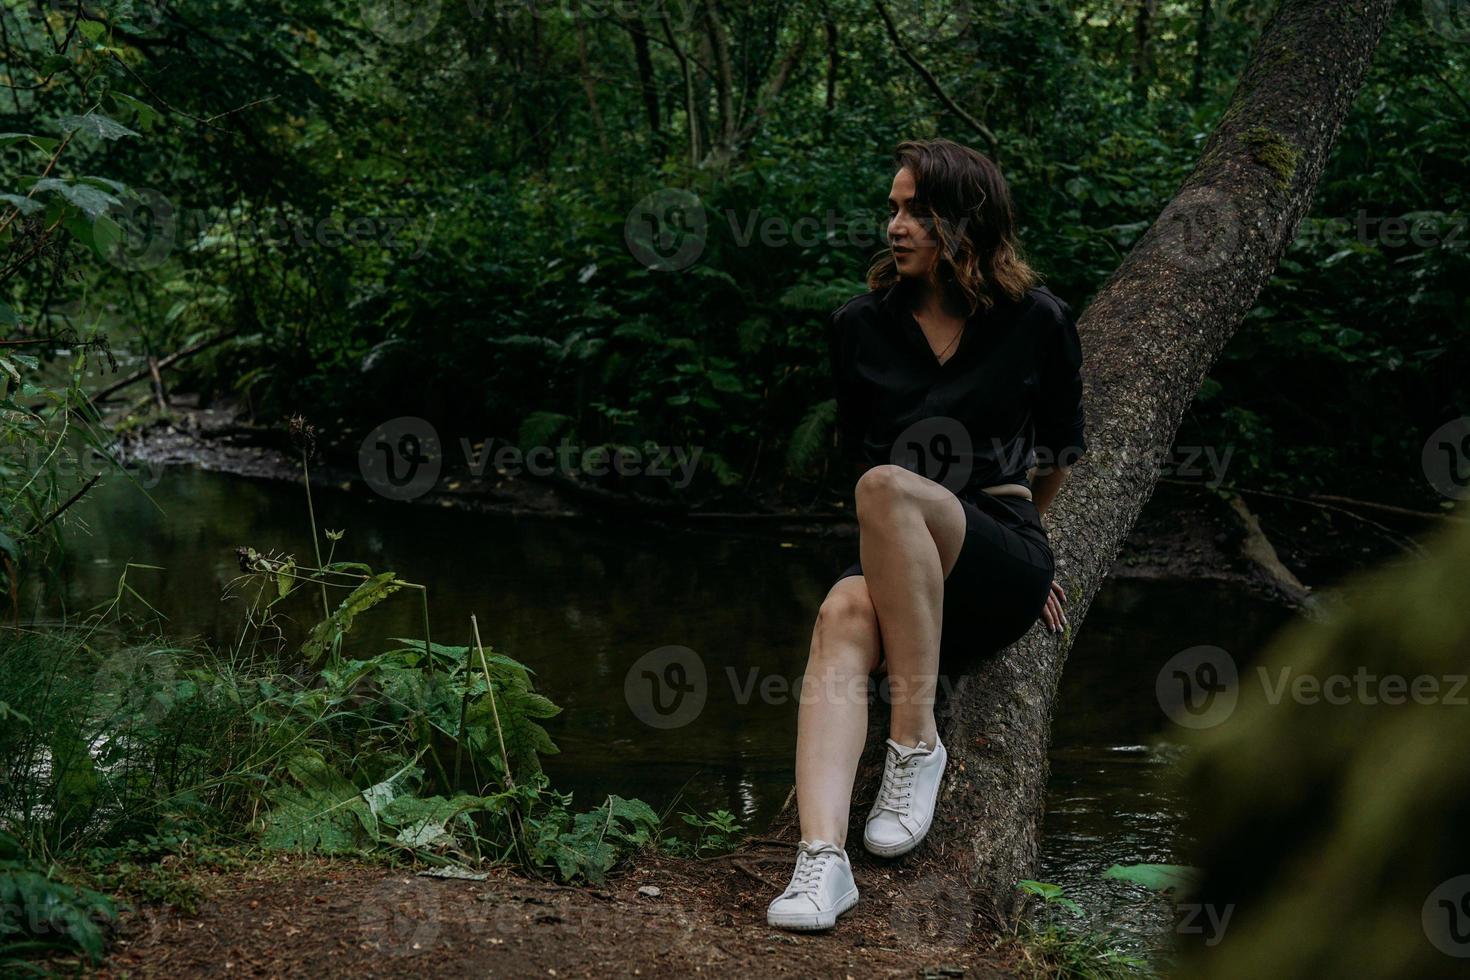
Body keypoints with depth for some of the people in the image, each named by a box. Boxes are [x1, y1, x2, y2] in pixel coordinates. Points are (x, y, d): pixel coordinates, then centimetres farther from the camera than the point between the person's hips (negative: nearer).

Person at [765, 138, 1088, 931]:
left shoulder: (1036, 322, 2)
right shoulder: (861, 326, 9)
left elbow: (1061, 451, 17)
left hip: (1005, 557, -2)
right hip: (904, 574, 2)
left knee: (887, 486, -34)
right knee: (845, 614, -36)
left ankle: (917, 741, -29)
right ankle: (822, 858, -50)